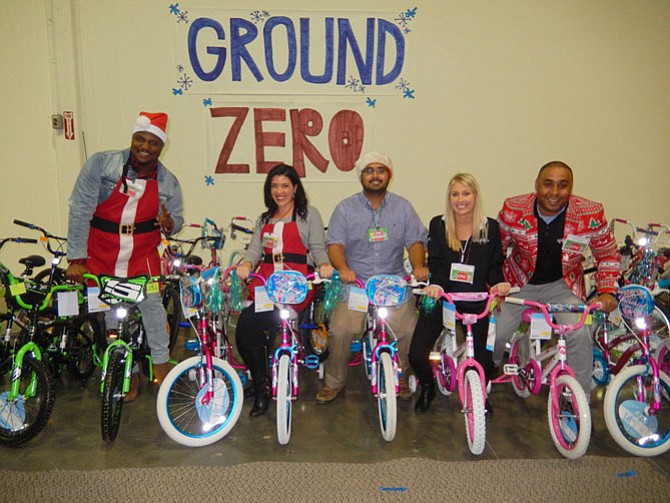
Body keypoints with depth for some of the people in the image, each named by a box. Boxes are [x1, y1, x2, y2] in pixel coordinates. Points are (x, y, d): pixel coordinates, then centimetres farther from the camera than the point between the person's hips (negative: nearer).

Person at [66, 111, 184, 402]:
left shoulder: (168, 182, -2)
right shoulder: (101, 164, -10)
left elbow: (177, 220, 8)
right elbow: (80, 211, -13)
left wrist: (170, 223, -19)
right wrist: (76, 259, -18)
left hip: (143, 257, 1)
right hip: (101, 257, 0)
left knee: (151, 304, -17)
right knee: (113, 318, 6)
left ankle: (160, 364, 4)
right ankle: (130, 375, 22)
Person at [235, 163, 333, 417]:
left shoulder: (309, 214, 12)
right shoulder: (264, 219, 27)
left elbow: (318, 248, 4)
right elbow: (255, 248, 13)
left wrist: (323, 264, -18)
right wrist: (246, 264, -9)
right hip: (266, 280, 5)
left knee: (249, 323, -25)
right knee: (245, 326, -20)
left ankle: (262, 387, -9)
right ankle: (261, 386, -3)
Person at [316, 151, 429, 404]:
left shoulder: (402, 207, 12)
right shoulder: (345, 208, 8)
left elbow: (415, 241, 7)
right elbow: (335, 244, -1)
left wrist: (418, 265, -13)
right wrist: (343, 267, -21)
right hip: (354, 282, -1)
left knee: (409, 330, -16)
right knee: (339, 330, -19)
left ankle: (400, 376, 12)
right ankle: (334, 381, 5)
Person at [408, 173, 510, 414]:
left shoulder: (490, 227, 3)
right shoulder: (438, 225, 1)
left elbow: (494, 266, 6)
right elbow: (436, 263, -5)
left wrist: (498, 283, -15)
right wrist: (436, 285, -24)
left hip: (476, 302, 1)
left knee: (485, 361, -5)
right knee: (417, 355, -12)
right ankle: (427, 388, 23)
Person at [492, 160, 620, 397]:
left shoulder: (591, 215, -19)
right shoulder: (513, 210, -20)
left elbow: (608, 254, -2)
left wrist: (607, 291, -14)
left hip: (562, 285, 0)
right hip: (520, 283, 1)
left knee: (579, 335, -21)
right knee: (495, 333, -6)